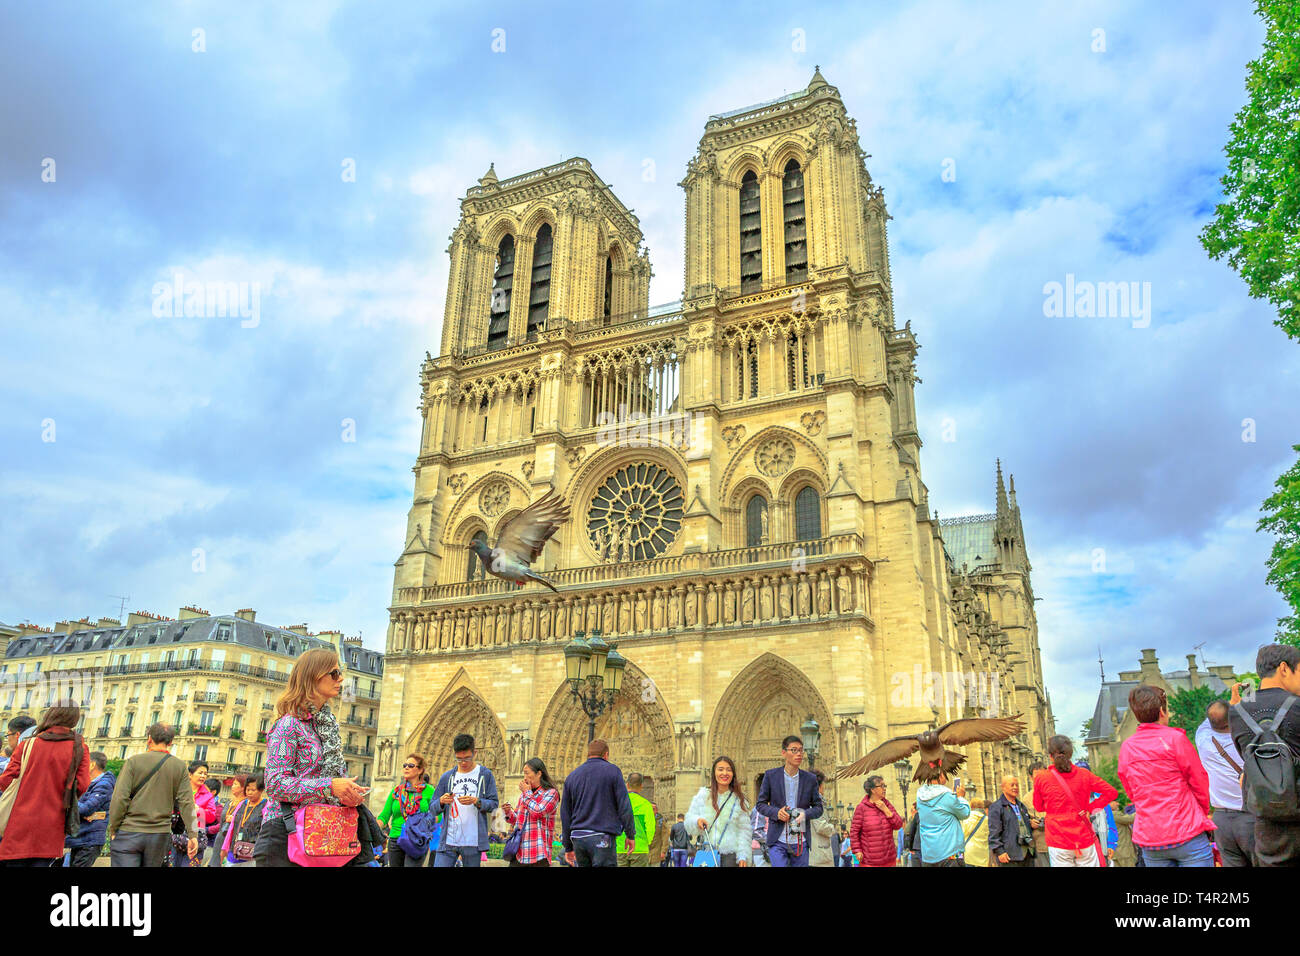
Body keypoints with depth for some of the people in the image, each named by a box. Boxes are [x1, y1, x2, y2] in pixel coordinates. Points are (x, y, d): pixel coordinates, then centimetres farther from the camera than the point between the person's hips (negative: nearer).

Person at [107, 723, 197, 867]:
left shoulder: (134, 761, -2)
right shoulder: (180, 767, 4)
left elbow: (119, 798, -8)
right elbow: (186, 803, -1)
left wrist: (113, 829, 1)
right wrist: (192, 835, -1)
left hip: (129, 833, -2)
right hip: (160, 835, 3)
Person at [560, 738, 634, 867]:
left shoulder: (572, 776, 14)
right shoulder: (612, 770, 0)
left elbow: (565, 814, 15)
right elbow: (624, 805, -6)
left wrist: (568, 847, 20)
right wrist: (630, 834, 3)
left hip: (578, 837, 5)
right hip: (602, 837, -5)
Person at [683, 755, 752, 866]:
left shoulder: (739, 799, 5)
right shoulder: (702, 795, 7)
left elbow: (745, 830, 2)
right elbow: (688, 821, 10)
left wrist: (743, 856, -7)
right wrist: (697, 820, -11)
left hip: (730, 855, -1)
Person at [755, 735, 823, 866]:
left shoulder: (810, 779, 5)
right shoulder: (771, 776, 1)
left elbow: (819, 808, 10)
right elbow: (760, 804, 5)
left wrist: (805, 814, -12)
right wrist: (776, 812, -15)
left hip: (801, 842, 2)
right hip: (778, 841, -2)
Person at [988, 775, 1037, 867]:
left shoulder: (1022, 806, 22)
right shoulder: (996, 807, -3)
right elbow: (994, 833, -8)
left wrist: (1031, 824, 9)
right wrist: (999, 851, -16)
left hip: (1028, 855, 7)